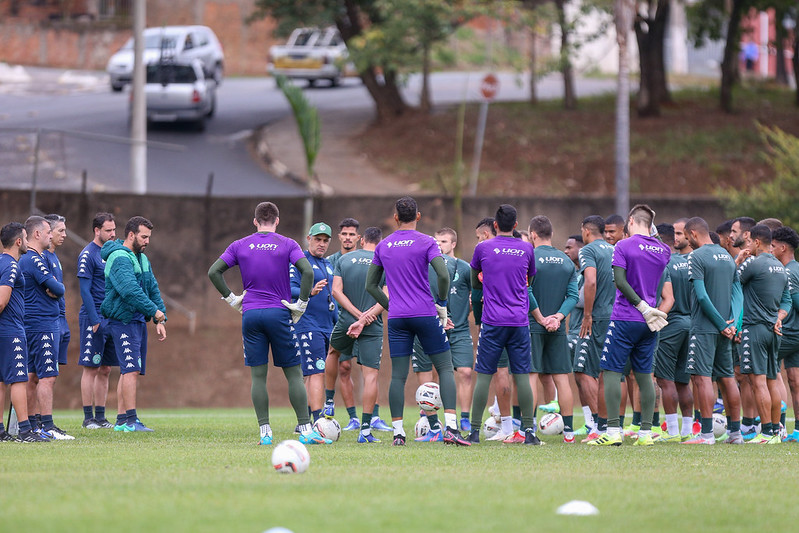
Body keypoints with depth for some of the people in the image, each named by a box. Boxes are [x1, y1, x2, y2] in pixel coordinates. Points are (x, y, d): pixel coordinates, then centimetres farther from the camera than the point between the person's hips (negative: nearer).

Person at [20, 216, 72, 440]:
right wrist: (58, 287, 2)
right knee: (47, 377, -12)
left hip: (32, 326, 11)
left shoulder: (25, 259, 17)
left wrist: (53, 288, -6)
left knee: (33, 376, 13)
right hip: (42, 326, -11)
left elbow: (54, 286, 16)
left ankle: (32, 424, 17)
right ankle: (47, 426, -14)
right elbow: (57, 289, -19)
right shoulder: (34, 260, -16)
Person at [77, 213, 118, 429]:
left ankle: (100, 417, 12)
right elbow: (85, 291, -12)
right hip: (94, 317, -7)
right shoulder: (88, 255, -8)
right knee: (91, 369, -5)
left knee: (105, 370, 8)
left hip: (112, 318, 7)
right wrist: (95, 320, -18)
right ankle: (88, 417, -2)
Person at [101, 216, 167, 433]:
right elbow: (130, 290, -27)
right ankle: (130, 420, -17)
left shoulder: (142, 259, 17)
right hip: (123, 320, -10)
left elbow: (152, 289, 20)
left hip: (138, 321, 10)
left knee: (131, 371, 10)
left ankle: (121, 420, 14)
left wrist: (160, 321, 12)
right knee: (131, 369, -15)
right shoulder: (120, 258, -15)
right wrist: (155, 311, -24)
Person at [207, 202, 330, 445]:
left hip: (250, 315, 2)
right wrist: (301, 304, -5)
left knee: (258, 376, 3)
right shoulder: (287, 245, 0)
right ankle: (306, 431, -1)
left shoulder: (240, 246, 7)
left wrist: (231, 298, 7)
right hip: (279, 314, -2)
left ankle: (265, 433, -2)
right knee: (294, 375, 3)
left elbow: (213, 272, 2)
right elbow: (308, 272, -13)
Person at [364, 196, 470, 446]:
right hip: (425, 314, -3)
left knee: (398, 375, 4)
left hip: (396, 317, 3)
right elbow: (443, 275, -14)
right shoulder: (426, 242, -3)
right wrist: (442, 304, 0)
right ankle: (451, 428, -11)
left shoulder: (383, 246, 10)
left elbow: (371, 285, 14)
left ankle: (398, 432, -2)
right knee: (445, 368, 2)